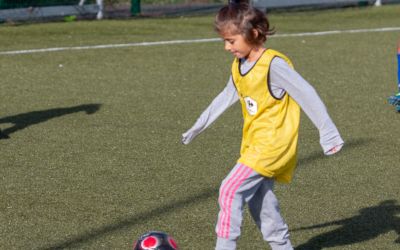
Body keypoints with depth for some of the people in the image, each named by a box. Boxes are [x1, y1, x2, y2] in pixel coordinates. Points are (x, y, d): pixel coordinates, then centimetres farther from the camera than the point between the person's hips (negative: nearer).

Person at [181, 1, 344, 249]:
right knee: (259, 199, 11)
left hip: (274, 143, -9)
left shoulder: (274, 64, -18)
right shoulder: (239, 67, 8)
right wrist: (199, 126, 27)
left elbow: (306, 95, -18)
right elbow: (226, 98, 23)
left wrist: (328, 132, -18)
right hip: (254, 143, 9)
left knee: (231, 189, -16)